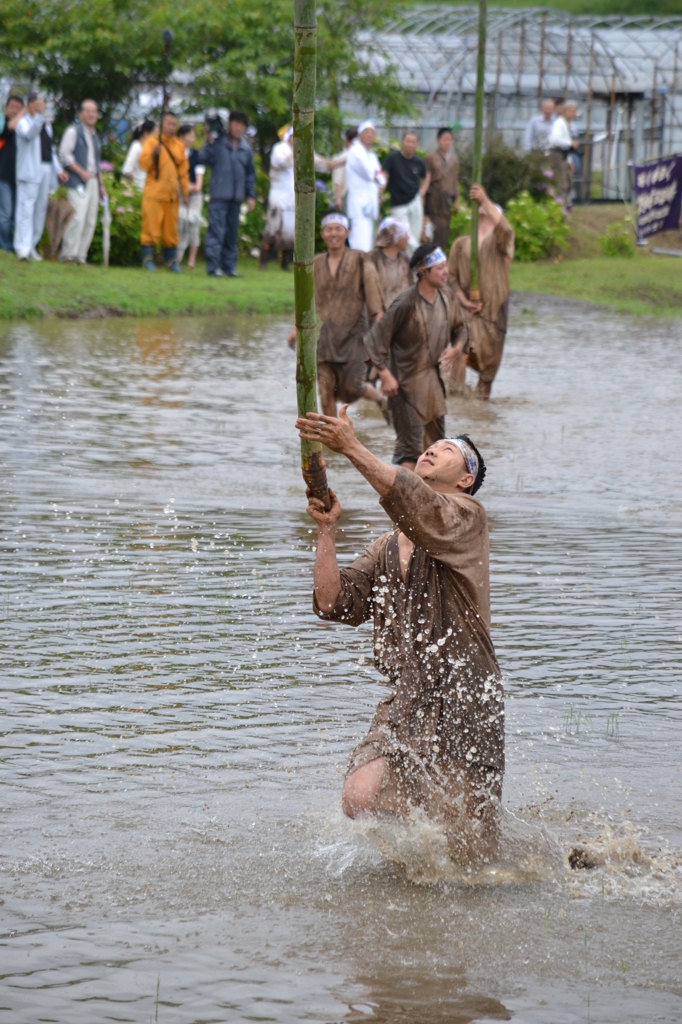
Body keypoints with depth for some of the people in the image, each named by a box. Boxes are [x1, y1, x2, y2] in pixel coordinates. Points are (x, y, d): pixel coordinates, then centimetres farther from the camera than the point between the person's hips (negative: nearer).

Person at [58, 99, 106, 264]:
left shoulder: (94, 136, 22)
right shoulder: (73, 131, -2)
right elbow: (64, 155, -10)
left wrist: (101, 184, 20)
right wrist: (81, 172, -14)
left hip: (93, 181, 8)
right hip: (78, 182, -8)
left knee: (90, 221, 3)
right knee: (78, 217, -17)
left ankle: (80, 257, 5)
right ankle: (68, 255, -15)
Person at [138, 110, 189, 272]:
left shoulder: (179, 146, 13)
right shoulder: (152, 142, 1)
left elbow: (183, 171, 17)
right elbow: (143, 164, -9)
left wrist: (185, 192, 13)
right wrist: (153, 154, -27)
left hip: (171, 195, 4)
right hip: (153, 194, -4)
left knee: (171, 229, 5)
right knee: (151, 227, -6)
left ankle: (171, 260, 11)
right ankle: (148, 259, -1)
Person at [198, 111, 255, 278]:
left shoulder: (246, 149, 12)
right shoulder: (218, 142, -1)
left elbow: (250, 174, 18)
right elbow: (204, 158, -11)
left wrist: (251, 195, 14)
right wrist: (210, 143, -20)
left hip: (236, 197, 5)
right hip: (219, 195, -5)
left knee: (232, 233, 9)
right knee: (216, 231, -10)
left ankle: (229, 266, 15)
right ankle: (213, 267, -10)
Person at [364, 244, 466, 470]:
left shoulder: (446, 296, 0)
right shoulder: (406, 304, -21)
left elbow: (459, 329, 17)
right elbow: (375, 339, -17)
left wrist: (454, 349, -4)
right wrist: (385, 375, -20)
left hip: (433, 380, 8)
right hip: (406, 382, -8)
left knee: (436, 442, 15)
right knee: (410, 445, -10)